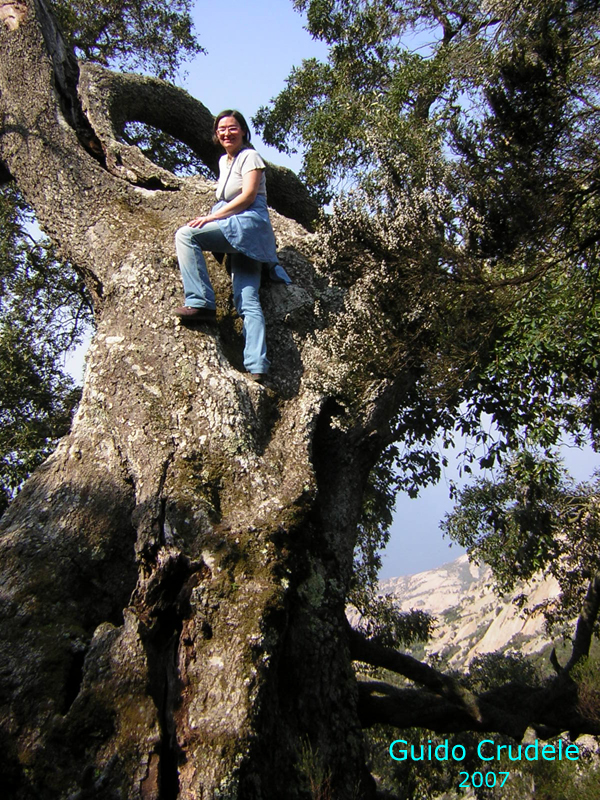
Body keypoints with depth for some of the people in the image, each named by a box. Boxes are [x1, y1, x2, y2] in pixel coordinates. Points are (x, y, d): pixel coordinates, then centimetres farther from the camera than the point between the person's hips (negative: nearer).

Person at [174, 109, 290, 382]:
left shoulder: (250, 156, 3)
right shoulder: (223, 161, 27)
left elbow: (248, 197, -11)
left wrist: (211, 218, -14)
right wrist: (211, 218, 19)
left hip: (249, 224, -8)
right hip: (241, 236, 8)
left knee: (185, 235, -19)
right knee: (247, 301, -7)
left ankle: (200, 303, -23)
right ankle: (257, 367, -16)